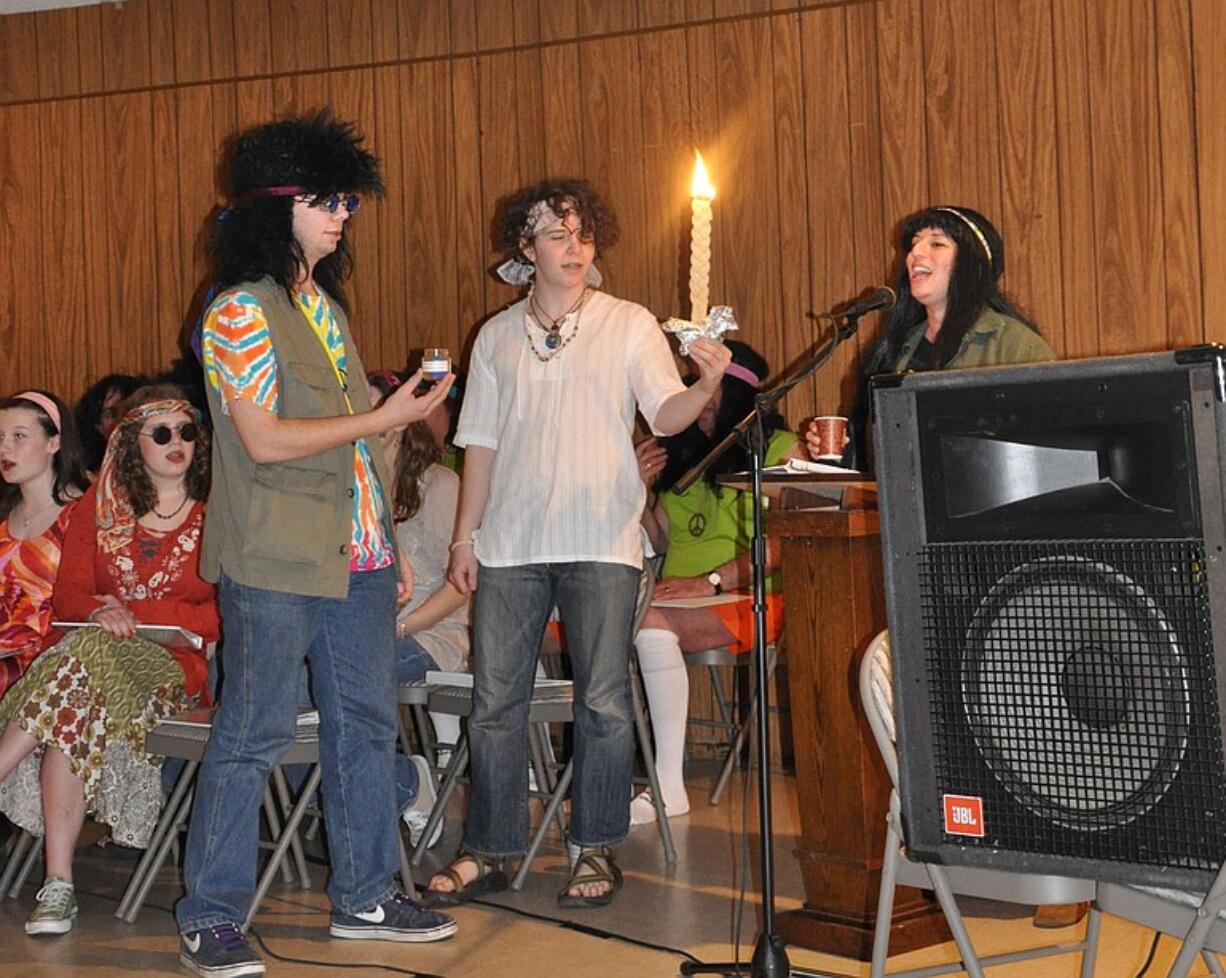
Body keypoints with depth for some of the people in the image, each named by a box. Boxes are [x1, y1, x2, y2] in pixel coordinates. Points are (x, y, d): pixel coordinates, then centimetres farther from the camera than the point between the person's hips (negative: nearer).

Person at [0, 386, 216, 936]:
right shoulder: (100, 507, 15)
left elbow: (224, 616, -3)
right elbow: (68, 594, 10)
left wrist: (133, 612, -12)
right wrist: (100, 612, -14)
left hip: (176, 664, -3)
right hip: (98, 653, 3)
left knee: (80, 666, -34)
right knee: (73, 709, -34)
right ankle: (58, 887, -35)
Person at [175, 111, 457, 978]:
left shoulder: (325, 304, 17)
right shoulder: (240, 310, -9)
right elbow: (265, 440, -17)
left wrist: (391, 544, 17)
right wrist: (382, 420, -15)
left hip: (355, 556, 8)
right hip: (276, 561, -8)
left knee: (367, 723, 12)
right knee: (254, 736, -4)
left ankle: (366, 896, 23)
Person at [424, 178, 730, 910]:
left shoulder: (630, 326, 4)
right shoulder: (497, 337, 13)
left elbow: (666, 415, -7)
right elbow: (481, 442, 14)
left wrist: (705, 388, -28)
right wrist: (466, 534, 9)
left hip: (600, 544, -3)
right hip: (509, 543, 3)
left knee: (603, 702, -1)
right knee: (495, 700, 5)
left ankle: (597, 850, 11)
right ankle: (490, 850, 16)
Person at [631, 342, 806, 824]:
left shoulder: (781, 449, 4)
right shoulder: (681, 451, 24)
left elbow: (785, 543, -8)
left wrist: (711, 581, -15)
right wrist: (641, 489, 7)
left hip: (748, 600, -5)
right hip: (675, 598, 6)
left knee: (652, 622, -35)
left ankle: (668, 784, -33)